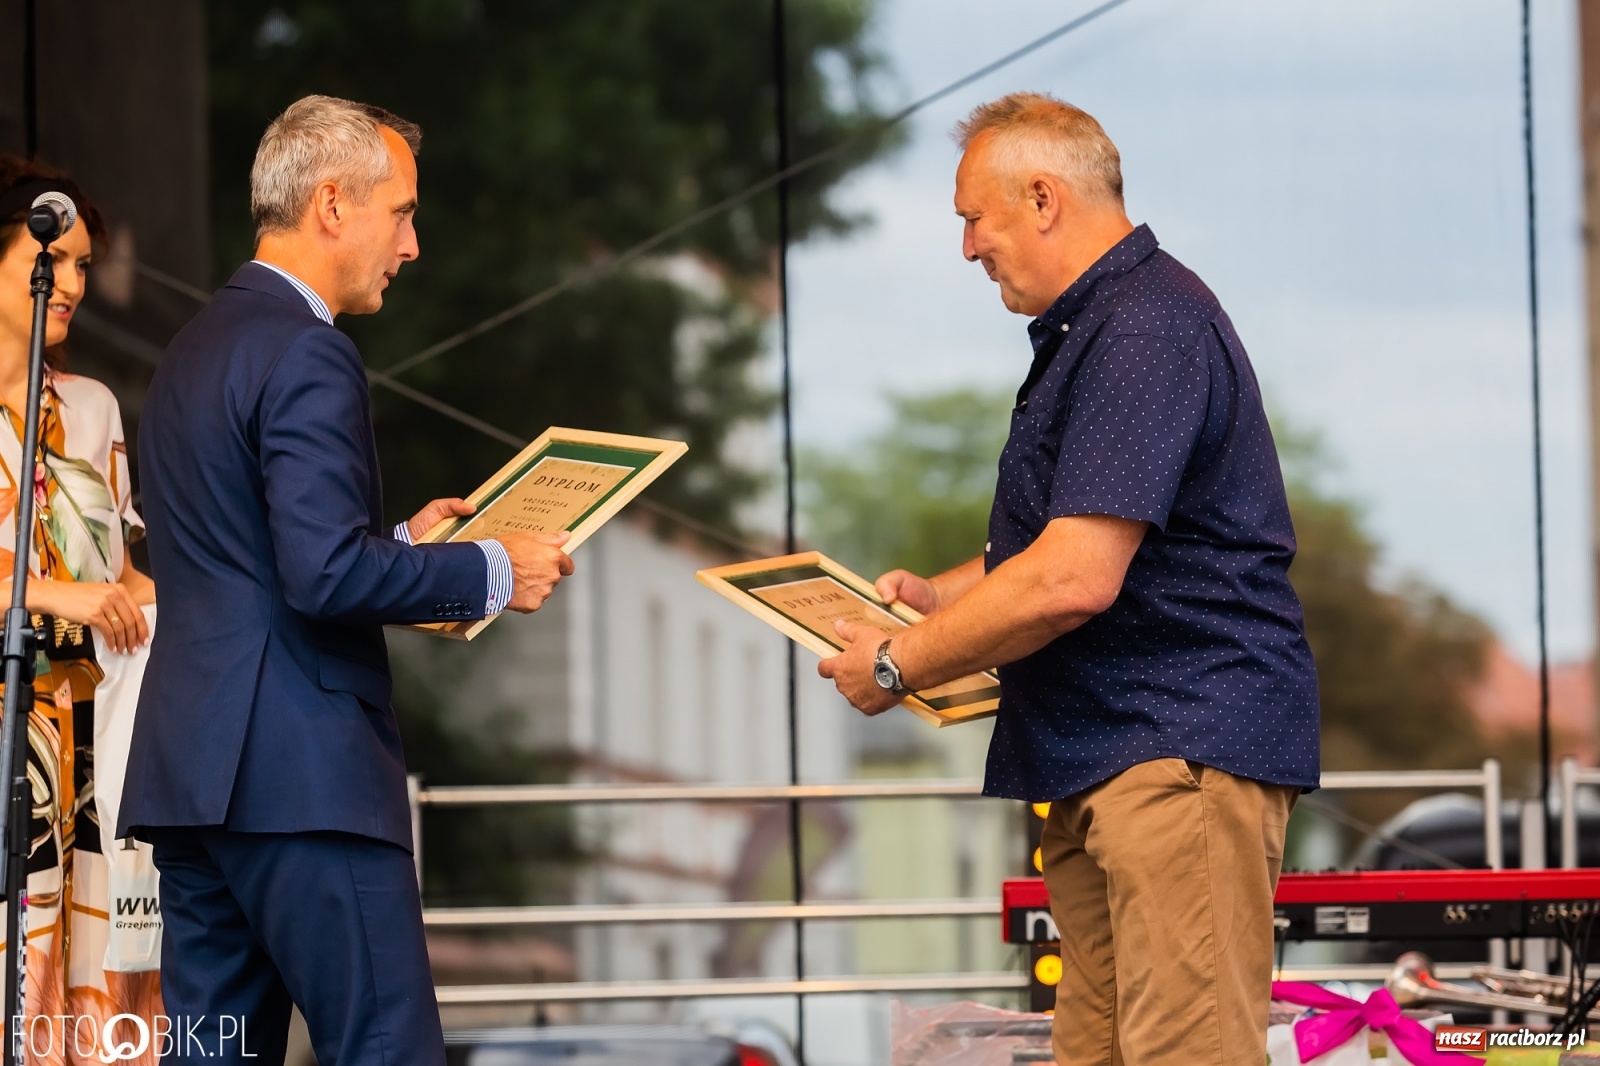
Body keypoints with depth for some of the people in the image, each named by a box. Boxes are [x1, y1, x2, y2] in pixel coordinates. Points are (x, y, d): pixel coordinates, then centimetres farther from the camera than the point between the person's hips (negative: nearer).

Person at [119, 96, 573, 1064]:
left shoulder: (198, 346, 19)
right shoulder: (306, 353, -12)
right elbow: (326, 575, -21)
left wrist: (398, 543, 23)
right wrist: (491, 573, -10)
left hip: (189, 767, 10)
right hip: (299, 770, -10)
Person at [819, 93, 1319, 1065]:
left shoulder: (1144, 330, -16)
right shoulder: (1089, 329, 21)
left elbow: (1075, 577, -23)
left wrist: (898, 667, -11)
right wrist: (943, 594, 19)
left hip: (1184, 747, -11)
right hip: (1103, 751, 11)